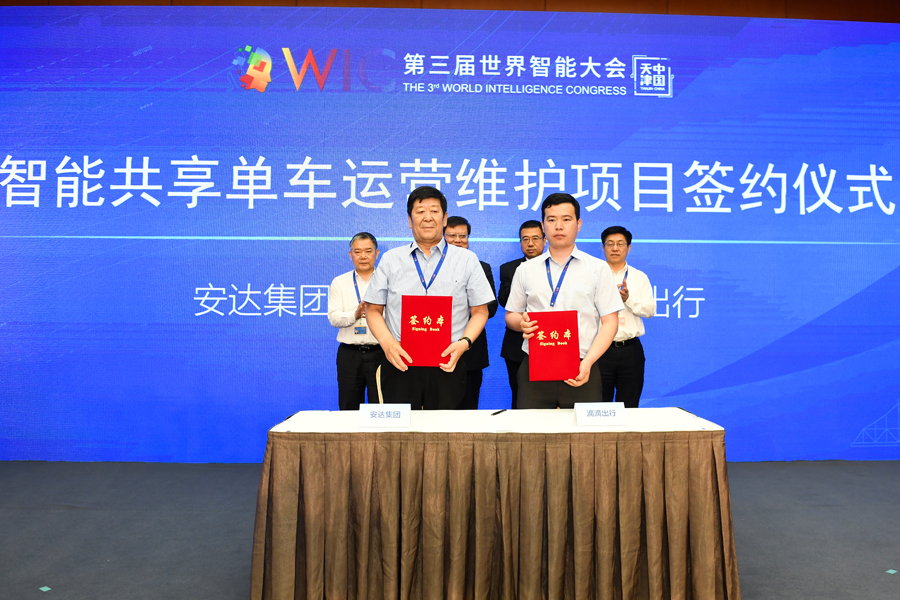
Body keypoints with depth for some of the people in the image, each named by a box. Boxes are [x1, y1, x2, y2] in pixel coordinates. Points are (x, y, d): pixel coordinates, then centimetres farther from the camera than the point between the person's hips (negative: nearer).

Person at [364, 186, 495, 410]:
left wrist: (464, 343, -11)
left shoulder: (467, 260, 9)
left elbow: (480, 311, 6)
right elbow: (374, 310, 10)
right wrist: (387, 343, -8)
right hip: (399, 362, 1)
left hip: (447, 364, 0)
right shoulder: (391, 259, 11)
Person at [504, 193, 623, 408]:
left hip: (580, 373, -1)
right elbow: (511, 315, 18)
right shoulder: (525, 270, 13)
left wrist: (588, 362, -12)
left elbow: (609, 322, 2)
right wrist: (521, 323, -7)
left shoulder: (599, 269, 7)